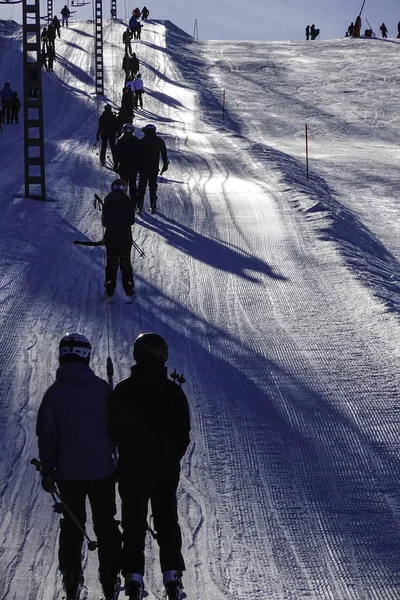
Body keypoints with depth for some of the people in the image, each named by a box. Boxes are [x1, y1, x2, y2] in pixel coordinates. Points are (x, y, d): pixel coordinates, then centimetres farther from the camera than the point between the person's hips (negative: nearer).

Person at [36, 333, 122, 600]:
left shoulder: (54, 392, -7)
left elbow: (47, 434, -5)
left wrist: (48, 469, 4)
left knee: (72, 526, 11)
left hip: (69, 472, 0)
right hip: (102, 469, 0)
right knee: (106, 525, 11)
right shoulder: (101, 388, -6)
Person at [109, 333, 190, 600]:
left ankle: (134, 575, 1)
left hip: (132, 468, -1)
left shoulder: (123, 390, -8)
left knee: (134, 523, 7)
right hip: (167, 469, 1)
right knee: (167, 521, 10)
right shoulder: (173, 390, -5)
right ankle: (172, 574, 4)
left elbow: (114, 430, -3)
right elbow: (183, 432, 0)